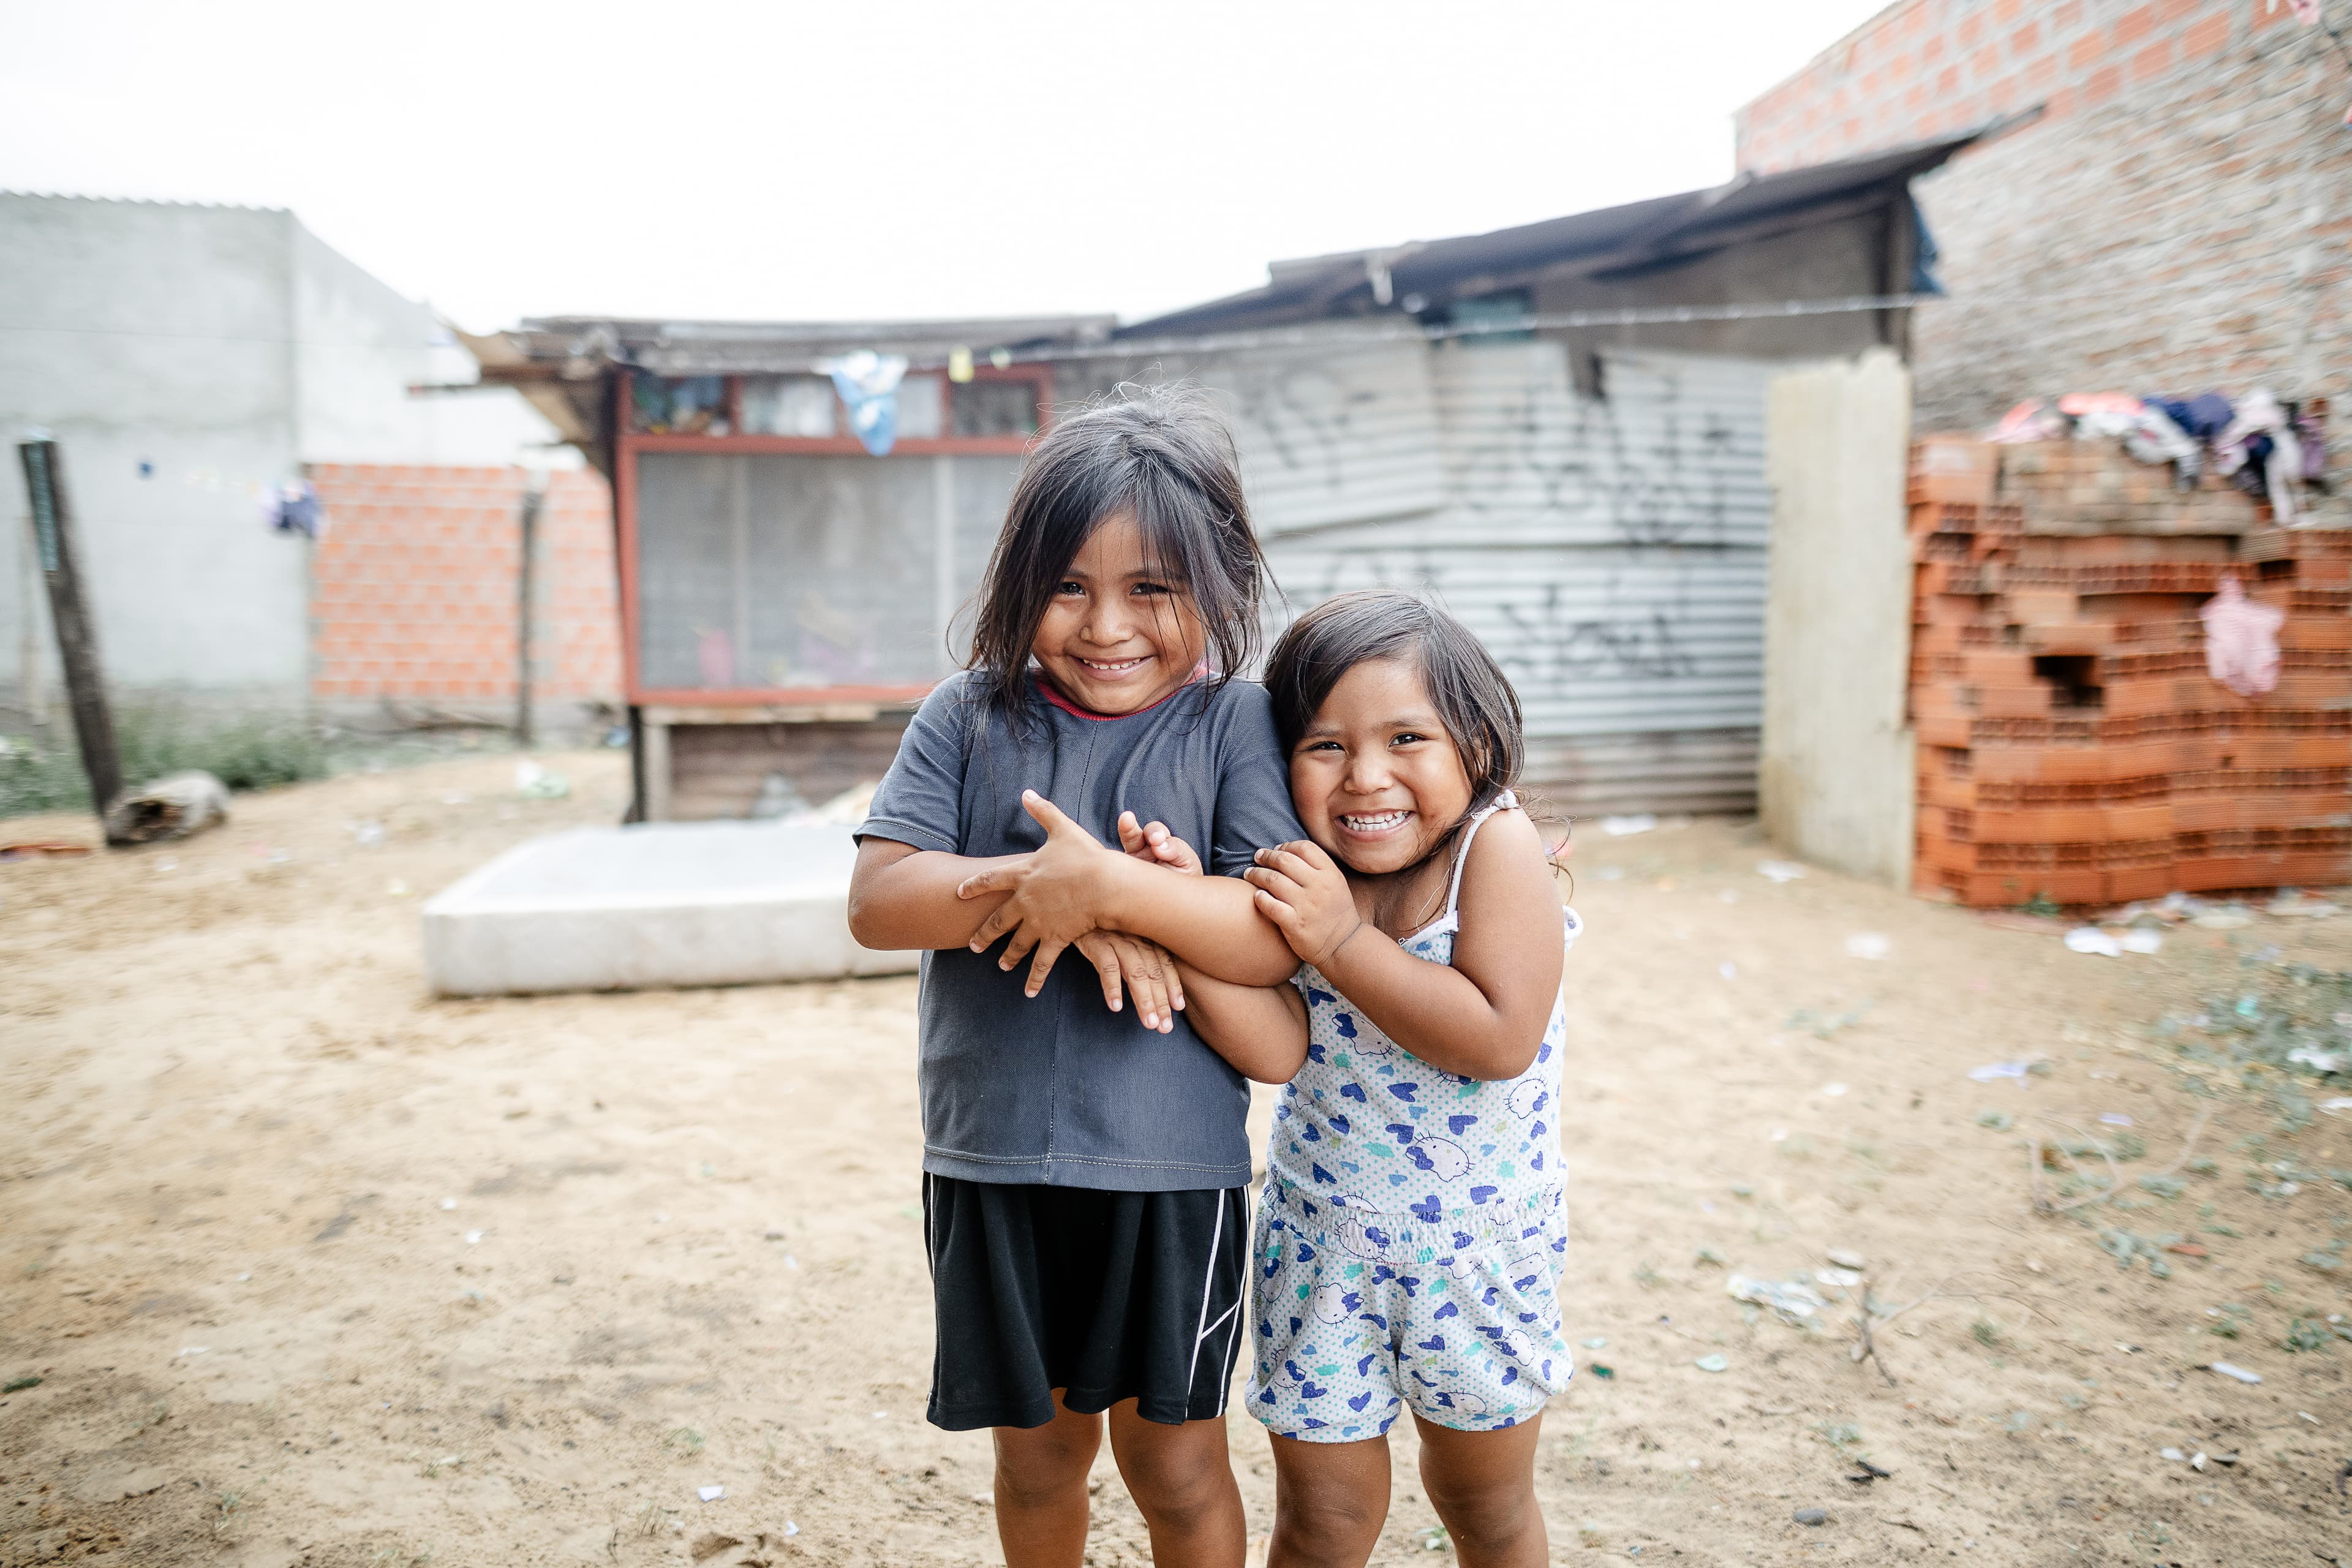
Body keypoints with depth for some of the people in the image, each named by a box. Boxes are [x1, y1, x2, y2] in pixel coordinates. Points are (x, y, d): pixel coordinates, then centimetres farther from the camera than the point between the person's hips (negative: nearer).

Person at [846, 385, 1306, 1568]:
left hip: (1171, 1168, -2)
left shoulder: (1234, 723, -7)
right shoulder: (968, 718, 0)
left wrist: (1106, 881, -27)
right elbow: (877, 900, -9)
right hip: (991, 1163, 2)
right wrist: (1041, 887, -22)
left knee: (1174, 1462, 14)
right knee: (1038, 1447, 21)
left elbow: (1278, 936, -15)